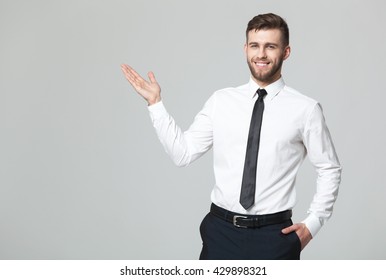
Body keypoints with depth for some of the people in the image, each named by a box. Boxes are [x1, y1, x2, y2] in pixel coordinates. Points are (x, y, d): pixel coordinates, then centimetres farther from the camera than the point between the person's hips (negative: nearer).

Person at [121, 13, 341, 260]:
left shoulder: (305, 109, -4)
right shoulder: (221, 101, 2)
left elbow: (330, 169, 4)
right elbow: (183, 153, 1)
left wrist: (313, 224, -2)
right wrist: (155, 103, -3)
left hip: (274, 235, -1)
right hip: (221, 230, 2)